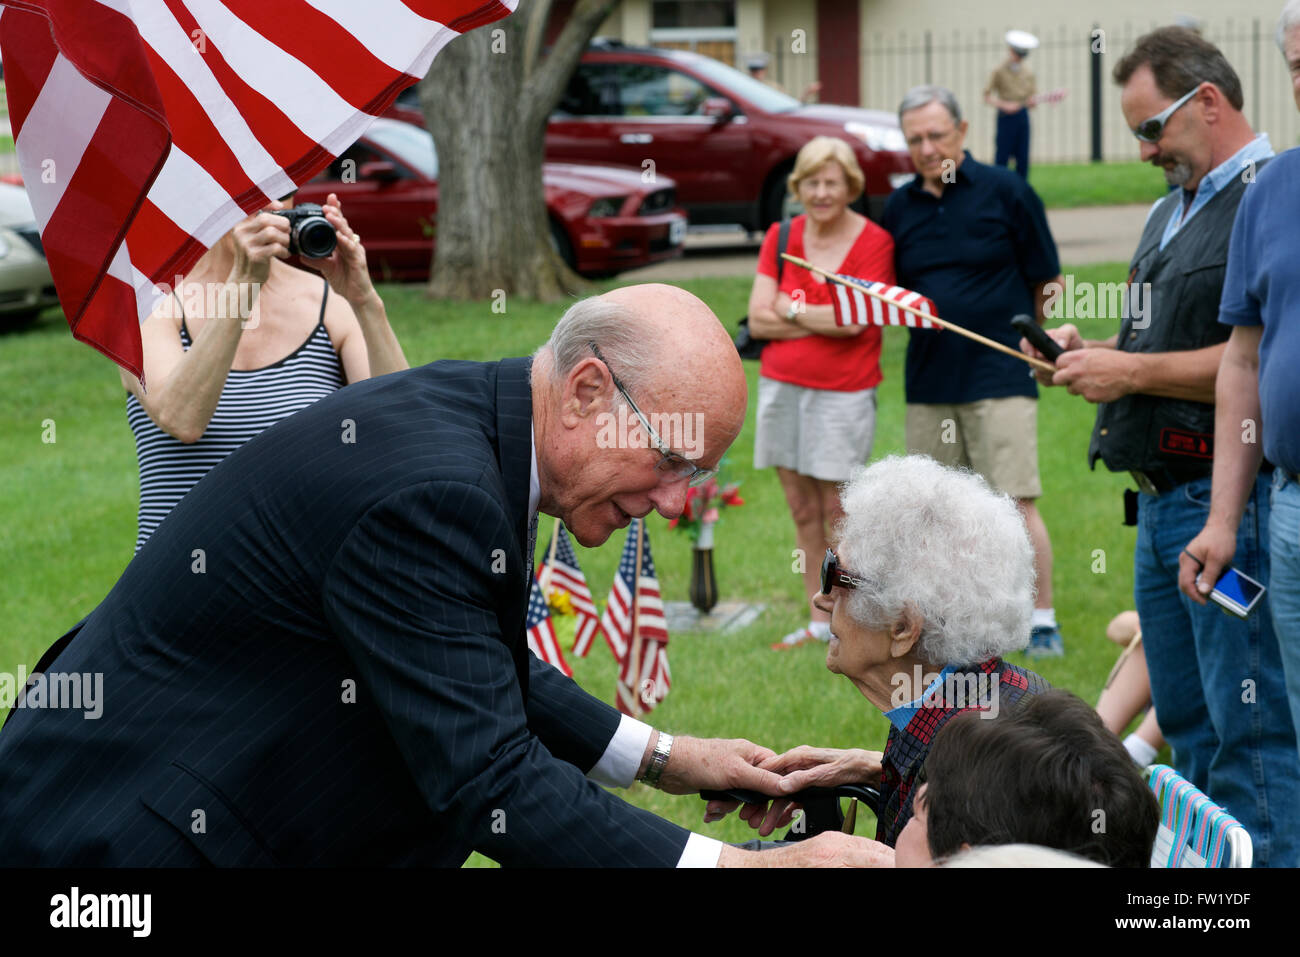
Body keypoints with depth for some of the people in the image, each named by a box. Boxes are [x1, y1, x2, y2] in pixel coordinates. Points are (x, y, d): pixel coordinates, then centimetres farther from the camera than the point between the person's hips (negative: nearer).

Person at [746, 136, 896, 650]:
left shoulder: (874, 242, -5)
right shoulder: (781, 237, 7)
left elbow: (854, 321, -15)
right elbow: (758, 319, -1)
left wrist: (791, 310, -4)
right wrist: (824, 320, -10)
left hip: (843, 392, -5)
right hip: (781, 386, 5)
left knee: (838, 511, -4)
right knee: (802, 509, 9)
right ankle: (819, 621, 17)